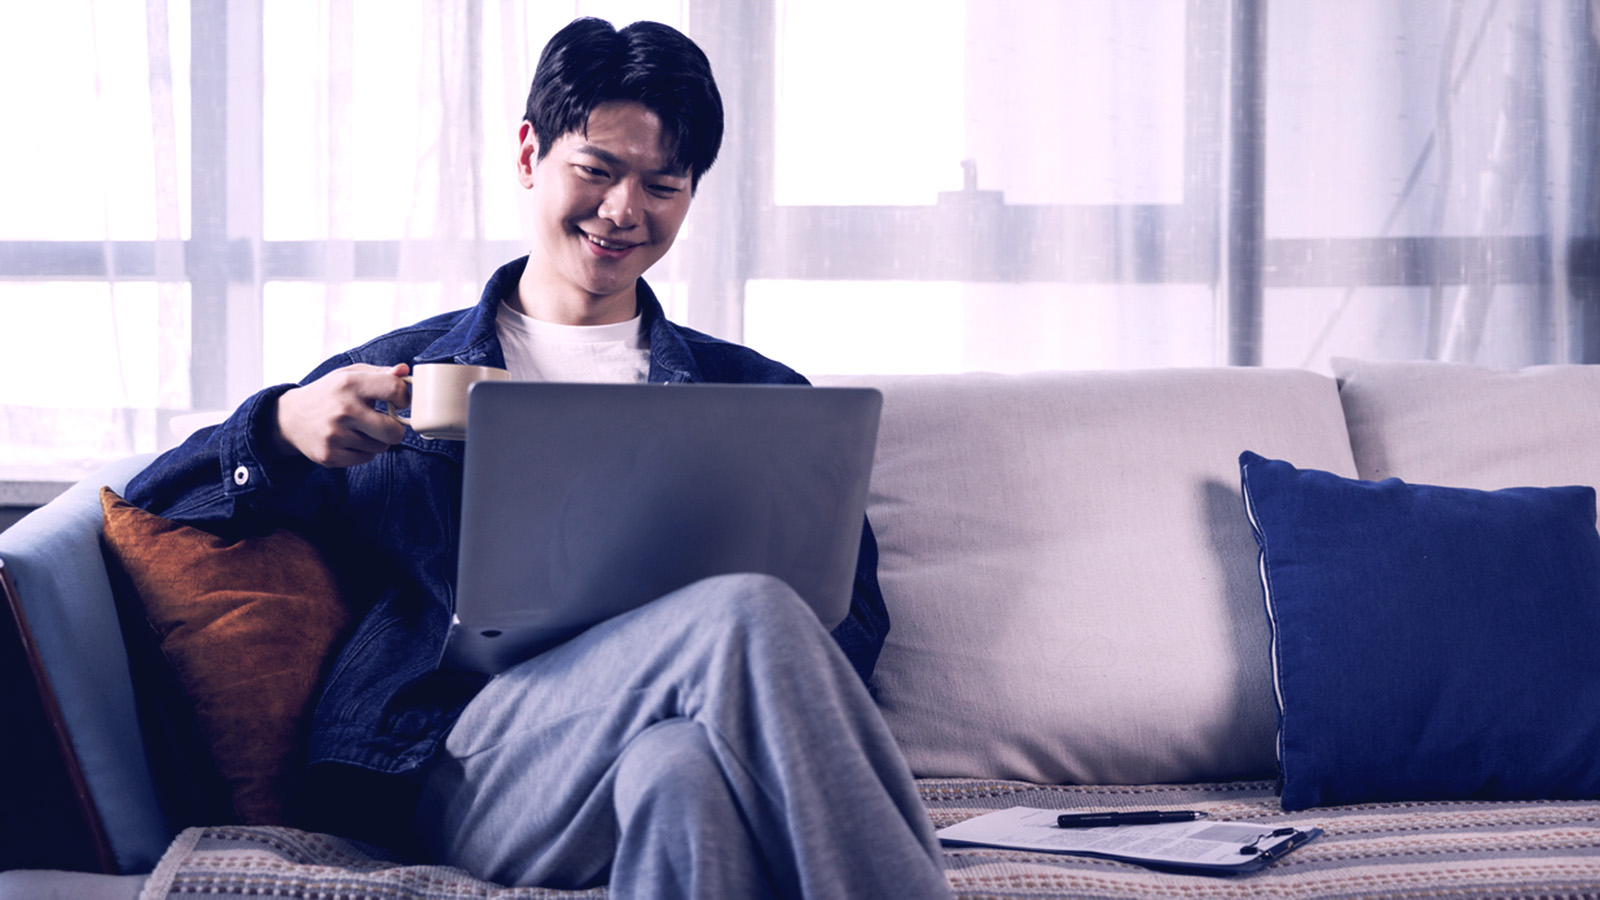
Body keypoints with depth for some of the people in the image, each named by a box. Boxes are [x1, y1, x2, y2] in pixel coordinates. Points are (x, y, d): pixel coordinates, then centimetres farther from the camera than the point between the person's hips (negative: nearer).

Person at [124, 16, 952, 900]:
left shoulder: (757, 395, 25)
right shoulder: (396, 373, 22)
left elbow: (853, 614, 15)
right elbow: (153, 504, 17)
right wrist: (286, 425, -6)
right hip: (458, 765, -1)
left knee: (685, 771, -39)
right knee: (745, 612, -31)